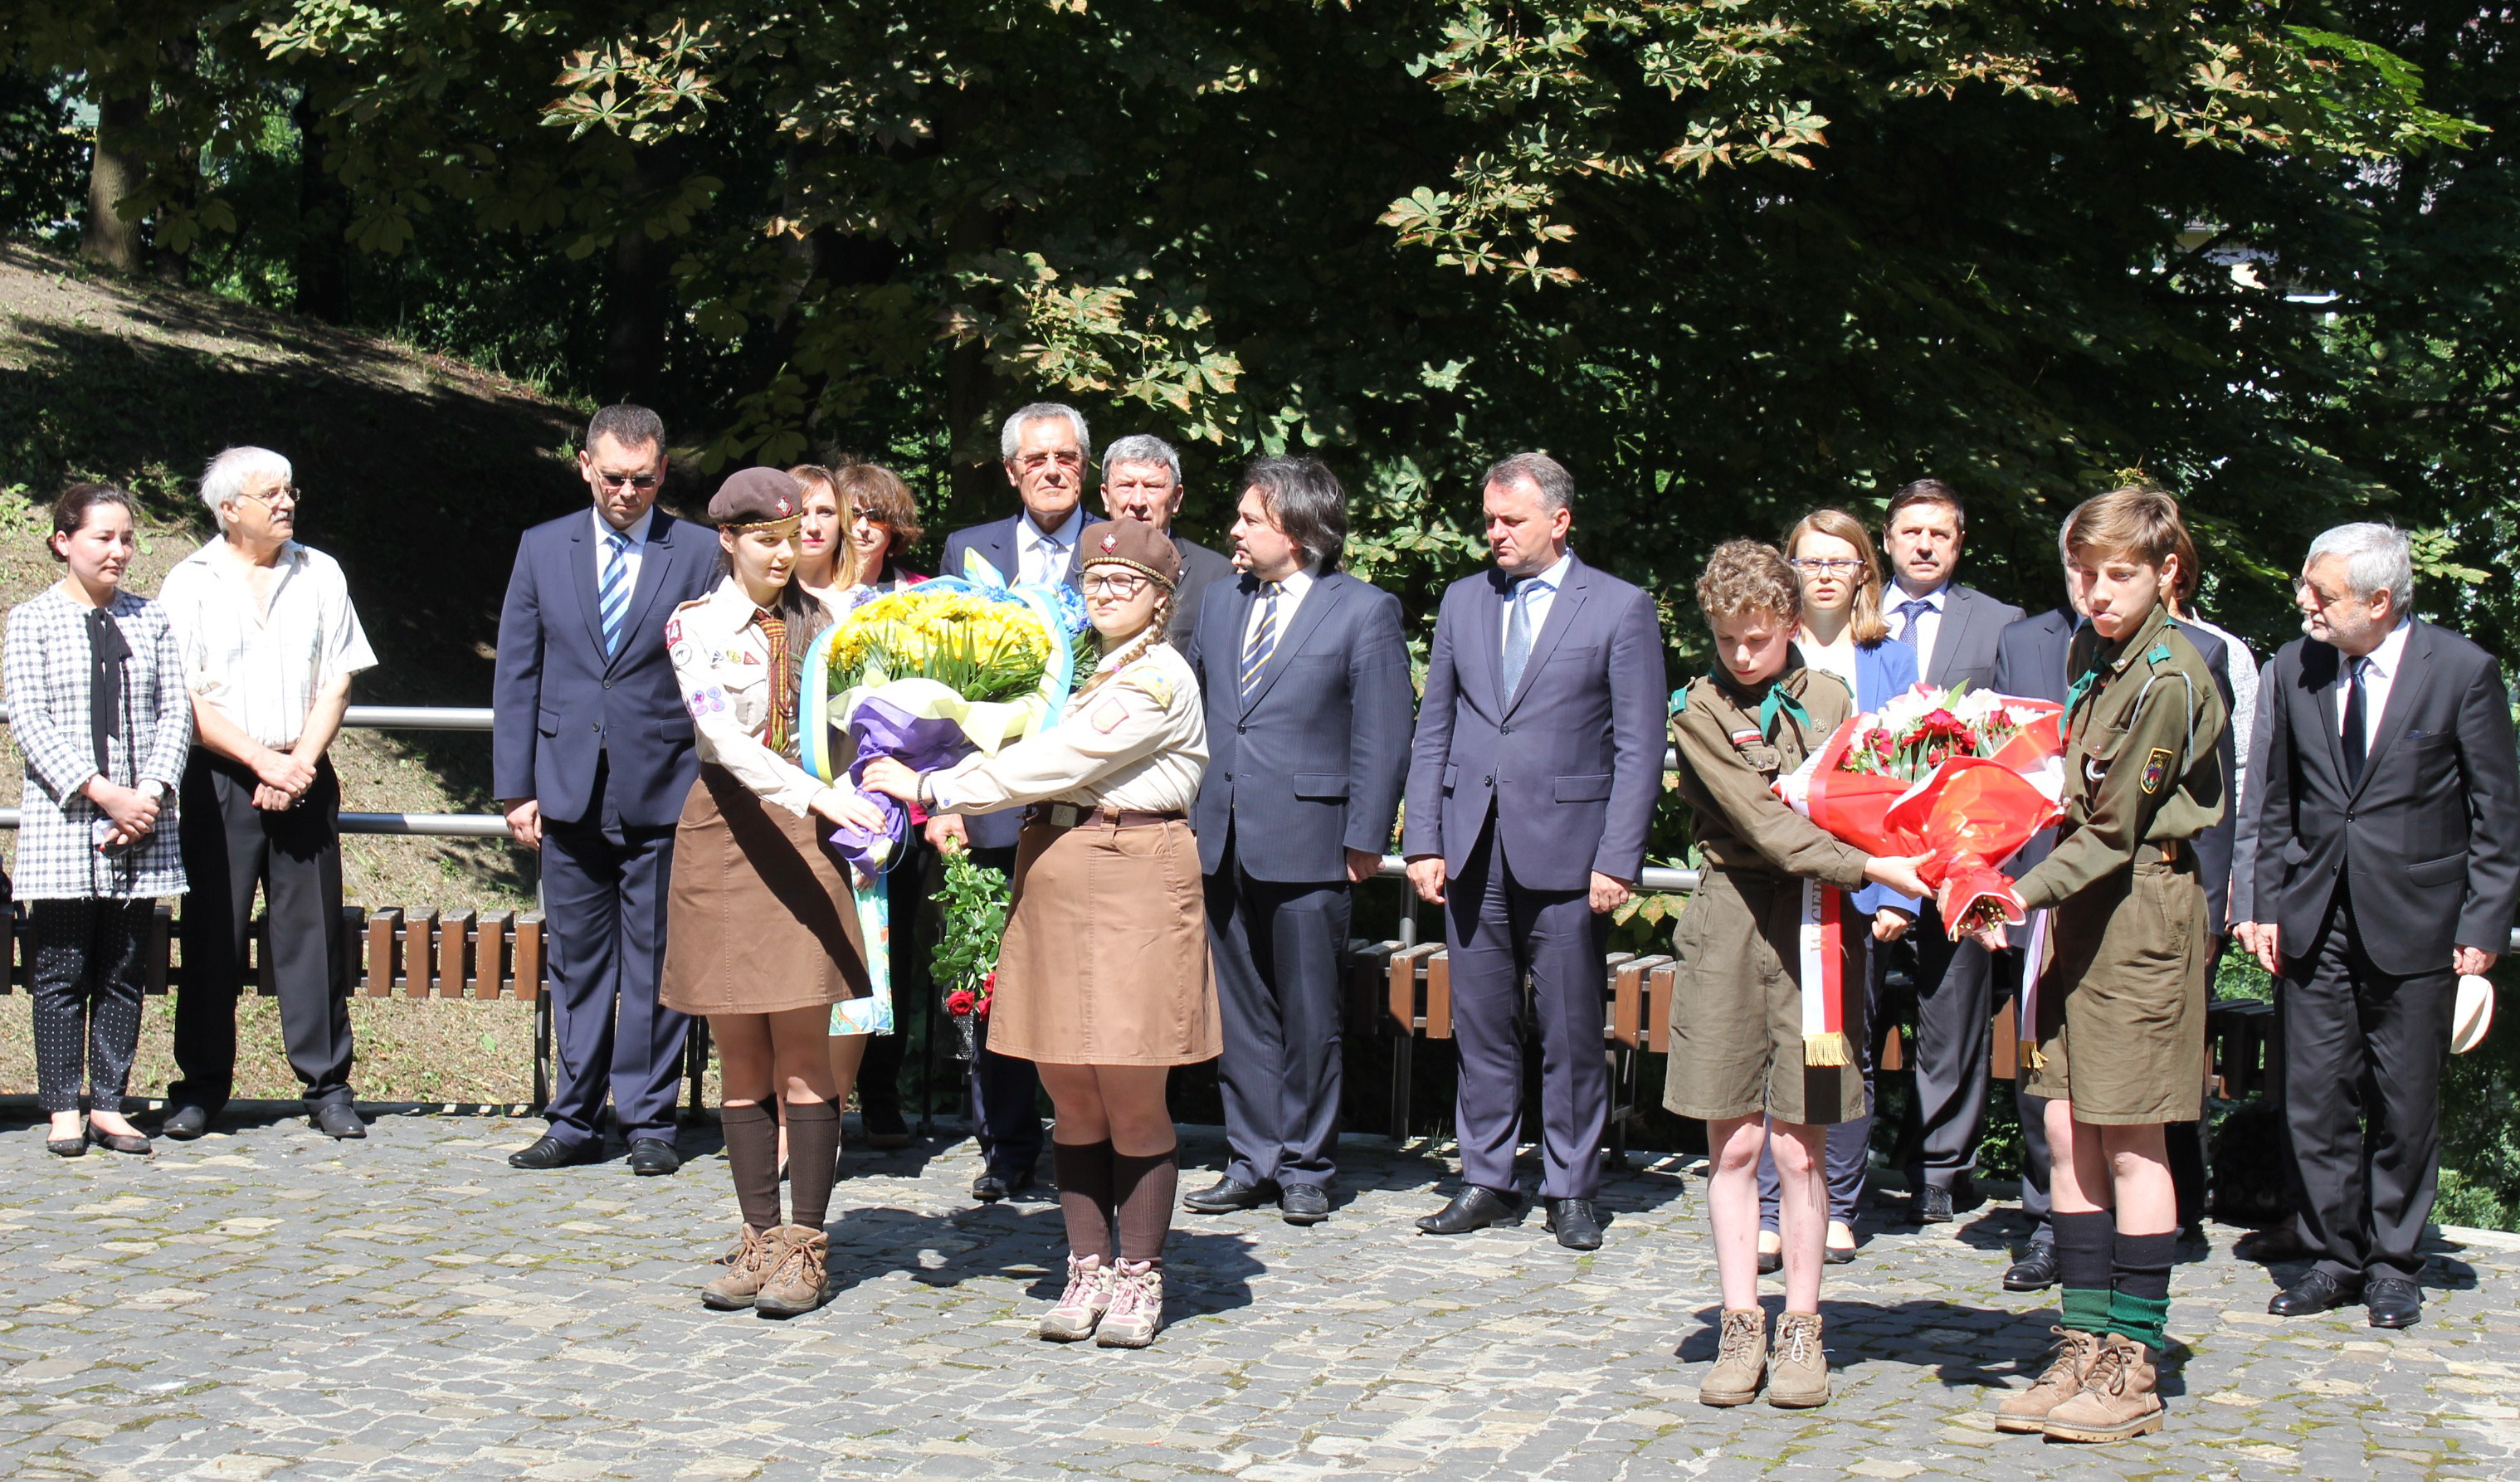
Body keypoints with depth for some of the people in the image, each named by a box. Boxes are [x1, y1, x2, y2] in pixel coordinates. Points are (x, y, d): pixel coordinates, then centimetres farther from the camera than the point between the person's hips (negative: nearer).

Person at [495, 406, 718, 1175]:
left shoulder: (701, 555, 0)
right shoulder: (543, 548, 8)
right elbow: (517, 675, 8)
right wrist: (515, 788, 3)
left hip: (663, 793, -2)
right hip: (569, 790, 3)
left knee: (656, 961, 2)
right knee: (576, 960, 9)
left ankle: (648, 1121, 12)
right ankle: (575, 1120, 18)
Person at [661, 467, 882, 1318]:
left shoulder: (819, 624, 10)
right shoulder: (696, 625, 0)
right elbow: (722, 735, -15)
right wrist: (816, 792, -29)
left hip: (807, 835, 1)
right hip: (725, 835, -1)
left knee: (802, 1053, -2)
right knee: (741, 1058, 4)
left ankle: (806, 1247, 1)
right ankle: (759, 1238, 12)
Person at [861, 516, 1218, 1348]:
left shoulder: (1158, 678, -8)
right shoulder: (1086, 671, 20)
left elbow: (1055, 763, -14)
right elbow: (1041, 765, 18)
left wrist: (932, 789, -12)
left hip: (1133, 877, -8)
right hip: (1053, 874, 8)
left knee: (1130, 1093, -3)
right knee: (1069, 1092, 7)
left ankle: (1139, 1278, 7)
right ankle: (1087, 1270, 16)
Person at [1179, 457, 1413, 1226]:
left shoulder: (1365, 611, -3)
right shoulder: (1222, 603, 14)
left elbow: (1383, 735, -5)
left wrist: (1365, 839, -10)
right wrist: (1184, 814, 12)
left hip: (1306, 844, -5)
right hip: (1221, 841, 5)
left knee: (1308, 1014, 3)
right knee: (1241, 1012, 10)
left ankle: (1305, 1168, 14)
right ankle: (1251, 1162, 19)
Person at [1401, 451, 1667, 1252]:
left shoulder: (1621, 609, -1)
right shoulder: (1463, 601, 12)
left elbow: (1640, 749, -4)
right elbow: (1433, 730, 13)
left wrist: (1617, 860, -11)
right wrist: (1423, 841, 4)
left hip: (1565, 849, -4)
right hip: (1473, 849, 4)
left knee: (1571, 1030, 2)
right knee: (1480, 1026, 8)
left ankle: (1570, 1188, 13)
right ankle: (1487, 1180, 19)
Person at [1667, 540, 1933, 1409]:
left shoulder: (1829, 700, 11)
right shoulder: (1700, 710, -1)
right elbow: (1764, 824, -11)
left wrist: (1874, 891, -2)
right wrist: (1869, 868, -20)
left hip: (1817, 922, 1)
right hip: (1733, 921, -1)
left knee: (1796, 1144, 1)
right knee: (1734, 1141, 2)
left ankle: (1801, 1329, 12)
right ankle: (1741, 1327, 13)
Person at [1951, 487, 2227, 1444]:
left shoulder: (2169, 676, -14)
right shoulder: (2092, 654, 13)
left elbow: (2116, 829, -17)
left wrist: (2024, 895, -20)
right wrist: (2037, 898, 13)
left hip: (2145, 908, -8)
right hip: (2084, 907, 8)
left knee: (2130, 1140, -3)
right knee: (2069, 1129, 7)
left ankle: (2133, 1370, 4)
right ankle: (2084, 1348, 13)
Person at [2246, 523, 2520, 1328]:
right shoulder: (2294, 668, 4)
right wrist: (2267, 903, 5)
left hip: (2415, 922, -3)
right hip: (2314, 920, 3)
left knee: (2404, 1103, 5)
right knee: (2315, 1098, 5)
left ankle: (2393, 1264, 19)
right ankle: (2334, 1256, 18)